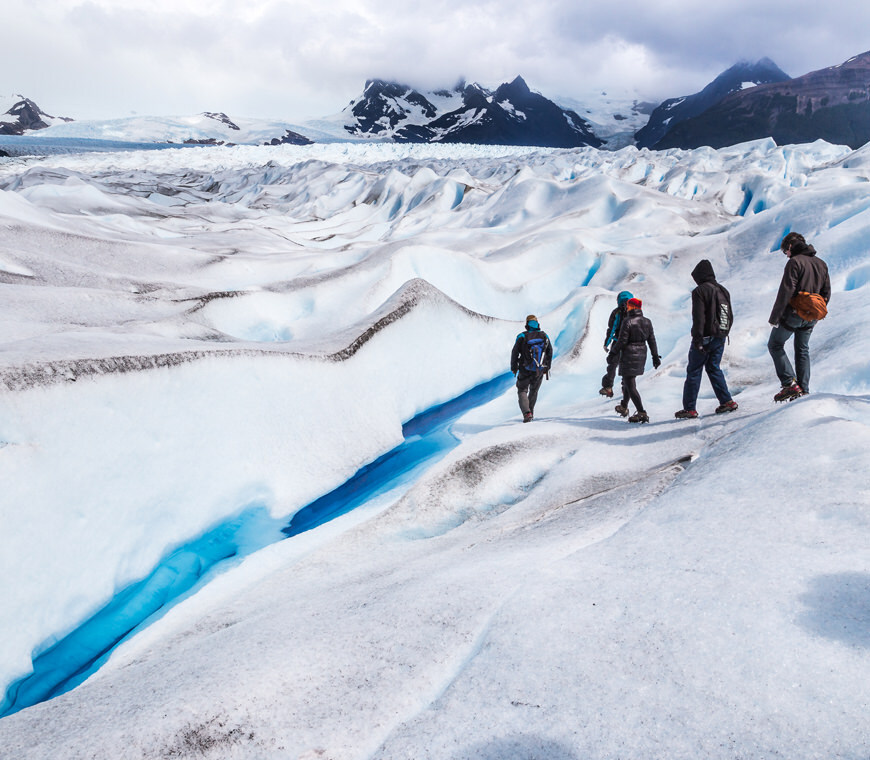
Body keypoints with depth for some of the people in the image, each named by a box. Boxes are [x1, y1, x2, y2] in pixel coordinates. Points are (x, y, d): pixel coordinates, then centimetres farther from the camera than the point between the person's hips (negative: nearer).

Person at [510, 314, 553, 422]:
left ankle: (527, 413, -14)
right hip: (540, 371, 3)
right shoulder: (544, 336, 2)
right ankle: (530, 412, 32)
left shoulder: (522, 336, -7)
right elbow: (550, 352, 9)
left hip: (525, 370, -3)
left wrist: (514, 367, 6)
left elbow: (515, 352, -6)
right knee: (534, 391, 23)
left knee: (522, 391, 7)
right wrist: (547, 367, 20)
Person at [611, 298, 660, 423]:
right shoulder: (647, 322, 4)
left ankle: (642, 413, -12)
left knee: (630, 386, -4)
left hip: (629, 355, -7)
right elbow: (652, 340, 6)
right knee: (628, 381, 24)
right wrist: (655, 356, 12)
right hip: (641, 355, 7)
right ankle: (624, 407, 37)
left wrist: (614, 351, 2)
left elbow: (622, 341, -16)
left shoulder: (627, 322, -16)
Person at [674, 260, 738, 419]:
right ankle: (727, 401, 13)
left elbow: (699, 317, -18)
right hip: (720, 338, 7)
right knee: (714, 368, 18)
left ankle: (689, 409, -1)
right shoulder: (723, 291, 13)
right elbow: (730, 316, 17)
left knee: (693, 371, -1)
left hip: (705, 338, -7)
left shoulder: (700, 291, -11)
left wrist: (698, 340, -17)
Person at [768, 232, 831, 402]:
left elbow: (785, 292, -20)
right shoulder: (821, 263, 12)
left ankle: (790, 383, -7)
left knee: (775, 345, 6)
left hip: (793, 314, -7)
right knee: (802, 350, 18)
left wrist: (774, 317, -17)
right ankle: (803, 390, 16)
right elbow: (826, 293, 15)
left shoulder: (794, 262, -13)